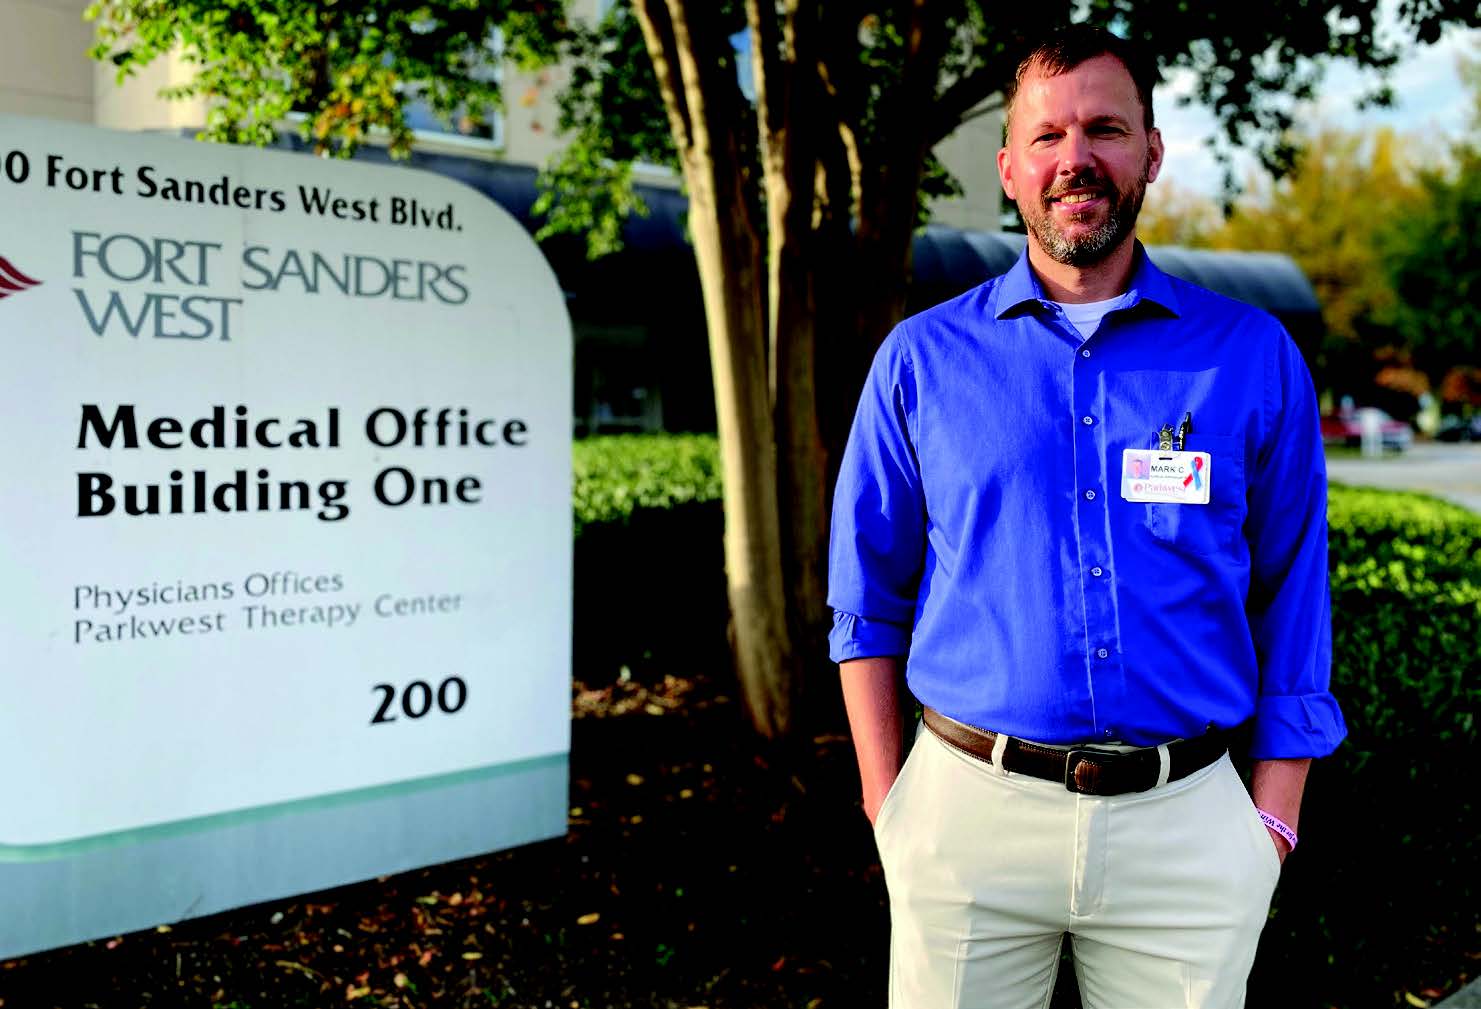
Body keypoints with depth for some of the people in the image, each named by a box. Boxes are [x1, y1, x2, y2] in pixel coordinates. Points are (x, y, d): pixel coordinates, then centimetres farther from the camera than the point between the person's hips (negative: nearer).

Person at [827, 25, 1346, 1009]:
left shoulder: (1255, 357, 3)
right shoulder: (923, 358, 2)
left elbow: (1290, 601, 5)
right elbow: (869, 602, 6)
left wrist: (1273, 818, 1)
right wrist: (888, 808, 2)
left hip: (1186, 821, 1)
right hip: (970, 810, 0)